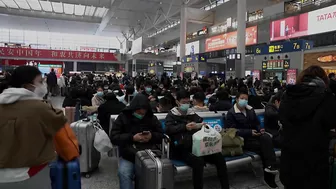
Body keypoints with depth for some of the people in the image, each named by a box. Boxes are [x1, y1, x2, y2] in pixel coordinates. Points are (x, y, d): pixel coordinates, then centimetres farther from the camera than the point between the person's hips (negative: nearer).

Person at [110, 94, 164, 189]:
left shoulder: (152, 118, 10)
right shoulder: (123, 117, 3)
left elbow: (161, 135, 12)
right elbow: (114, 137, -3)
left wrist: (152, 136, -11)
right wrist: (132, 138, -16)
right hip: (128, 156, -1)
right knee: (123, 173, -30)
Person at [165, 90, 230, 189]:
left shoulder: (192, 114, 22)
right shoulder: (171, 115, 9)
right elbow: (168, 129, -7)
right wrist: (185, 127, -19)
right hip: (182, 149, -4)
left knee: (219, 157, -16)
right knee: (198, 161, -35)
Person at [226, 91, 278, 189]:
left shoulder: (250, 109, 15)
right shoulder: (231, 113, -5)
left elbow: (257, 123, 20)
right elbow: (233, 130, -13)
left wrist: (260, 129, -4)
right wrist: (249, 132, -22)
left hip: (254, 134, 5)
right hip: (243, 139, -5)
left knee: (266, 138, -27)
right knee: (263, 146, -24)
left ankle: (270, 166, -25)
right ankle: (268, 175, -14)